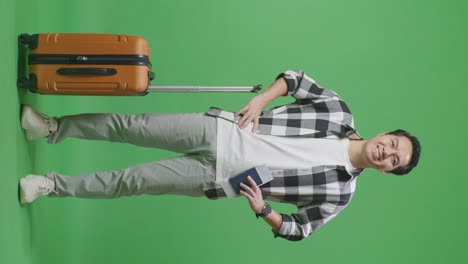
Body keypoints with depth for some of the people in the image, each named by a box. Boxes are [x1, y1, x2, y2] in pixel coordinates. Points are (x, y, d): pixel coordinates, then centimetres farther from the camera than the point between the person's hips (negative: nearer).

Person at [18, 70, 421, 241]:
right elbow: (296, 78, 6)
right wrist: (262, 99, -10)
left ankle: (53, 186, 12)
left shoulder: (340, 192, -2)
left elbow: (300, 230, 1)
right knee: (129, 126, -7)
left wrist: (263, 210, -17)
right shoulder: (340, 113, 0)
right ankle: (54, 128, 15)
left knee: (130, 182, -6)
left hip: (219, 180, -1)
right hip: (221, 131, 2)